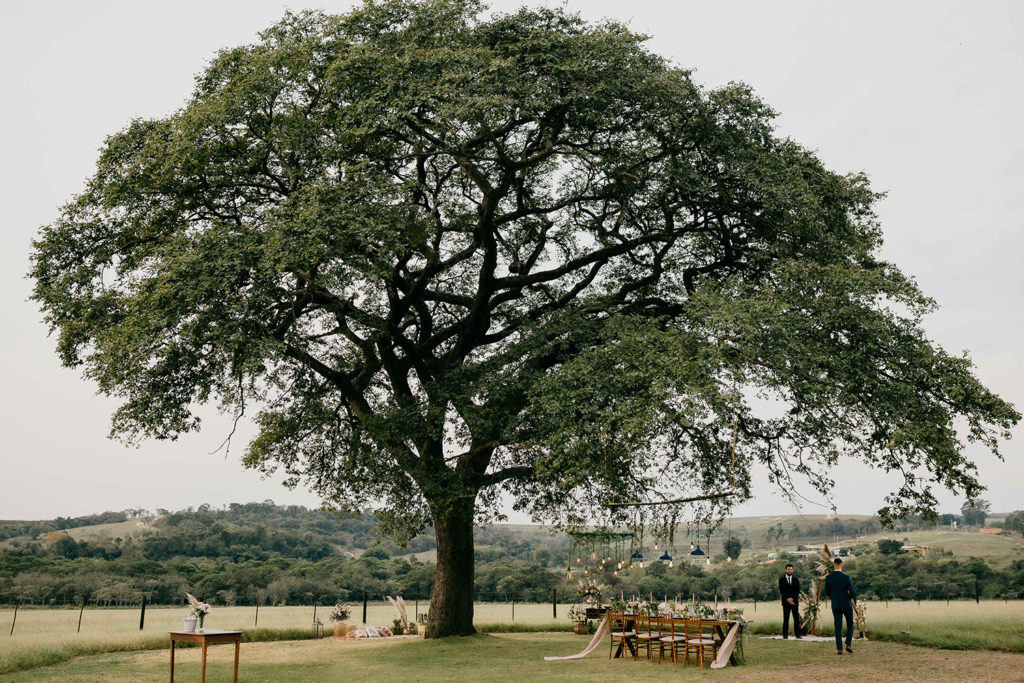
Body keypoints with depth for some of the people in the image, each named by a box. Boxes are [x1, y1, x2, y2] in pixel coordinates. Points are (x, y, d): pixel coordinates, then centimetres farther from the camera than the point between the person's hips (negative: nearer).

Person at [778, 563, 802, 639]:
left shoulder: (796, 580, 12)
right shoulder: (781, 579, 5)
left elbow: (797, 591, 4)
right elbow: (781, 591, -1)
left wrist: (792, 598, -10)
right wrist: (787, 599, -12)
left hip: (795, 602, 2)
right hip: (786, 602, -2)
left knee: (796, 619, -3)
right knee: (786, 619, -2)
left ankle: (797, 635, -2)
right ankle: (785, 635, 0)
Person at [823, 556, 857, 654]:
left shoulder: (828, 578, -5)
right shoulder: (847, 577, -14)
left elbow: (827, 594, 4)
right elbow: (853, 593, -13)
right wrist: (849, 596, 11)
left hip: (835, 605, 2)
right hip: (847, 605, -1)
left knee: (838, 627, 7)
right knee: (850, 624, 19)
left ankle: (839, 649, 1)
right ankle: (848, 645, 6)